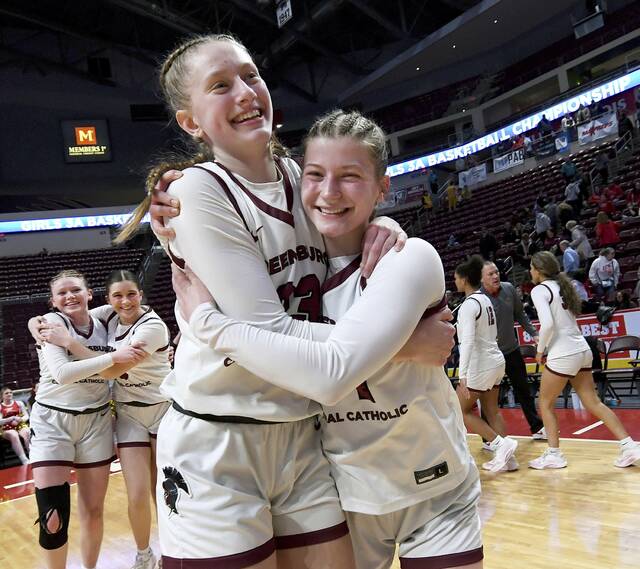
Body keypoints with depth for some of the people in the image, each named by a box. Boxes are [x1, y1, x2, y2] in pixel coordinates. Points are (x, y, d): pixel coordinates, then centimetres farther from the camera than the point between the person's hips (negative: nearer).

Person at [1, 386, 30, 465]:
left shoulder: (19, 403, 14)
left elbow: (26, 416, 10)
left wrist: (19, 419, -12)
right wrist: (12, 418, -15)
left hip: (21, 426, 1)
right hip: (7, 430, -1)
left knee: (26, 433, -35)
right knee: (14, 435, -37)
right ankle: (25, 461, -46)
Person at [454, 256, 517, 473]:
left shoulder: (468, 304, -18)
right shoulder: (486, 300, 9)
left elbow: (468, 341, -26)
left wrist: (462, 375, -29)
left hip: (480, 365, -9)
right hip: (495, 360, 9)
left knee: (462, 410, 4)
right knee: (491, 411, 14)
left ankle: (501, 443, -3)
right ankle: (507, 457, 15)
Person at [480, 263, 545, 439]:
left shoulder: (509, 289, -4)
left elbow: (520, 314, 10)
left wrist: (533, 333, 6)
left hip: (512, 350, 5)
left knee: (524, 391, 17)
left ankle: (537, 428, 32)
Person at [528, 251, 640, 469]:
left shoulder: (539, 290, -10)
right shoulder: (561, 286, 15)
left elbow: (547, 324, -21)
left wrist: (540, 350, -8)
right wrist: (545, 341, 16)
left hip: (563, 355, -8)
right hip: (582, 350, 8)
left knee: (546, 403, 8)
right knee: (593, 403, 11)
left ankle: (554, 454, 11)